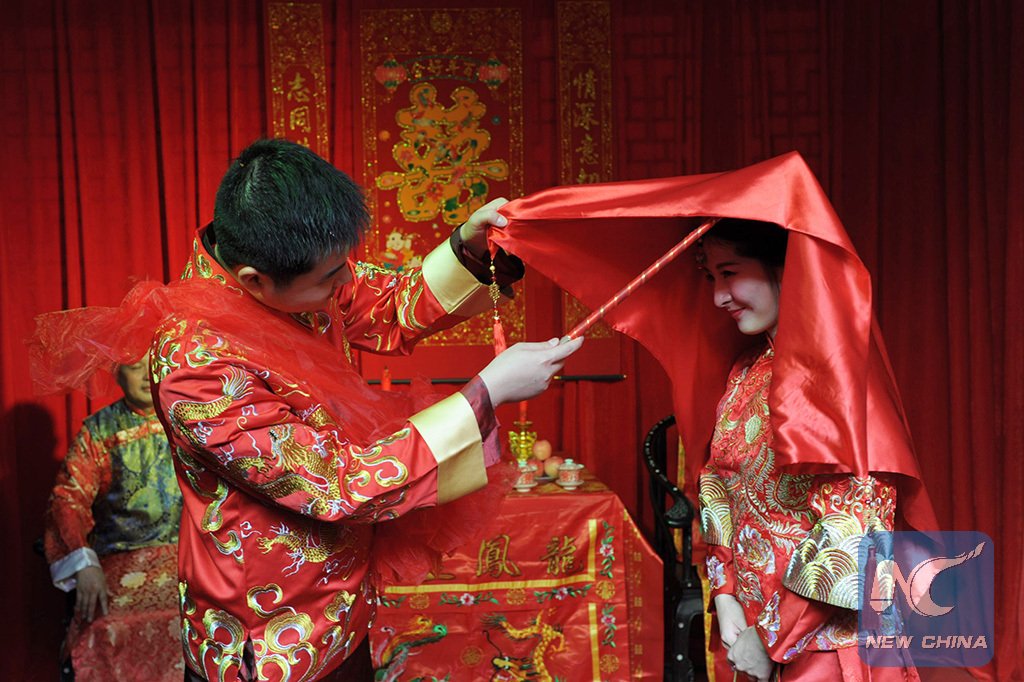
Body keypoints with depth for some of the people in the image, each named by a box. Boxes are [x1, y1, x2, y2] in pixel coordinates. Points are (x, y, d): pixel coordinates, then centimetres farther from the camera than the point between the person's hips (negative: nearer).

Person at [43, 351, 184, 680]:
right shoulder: (98, 430, 8)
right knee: (111, 628, -29)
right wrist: (85, 564, -16)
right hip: (123, 557, 0)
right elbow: (69, 497, 0)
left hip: (190, 550, 1)